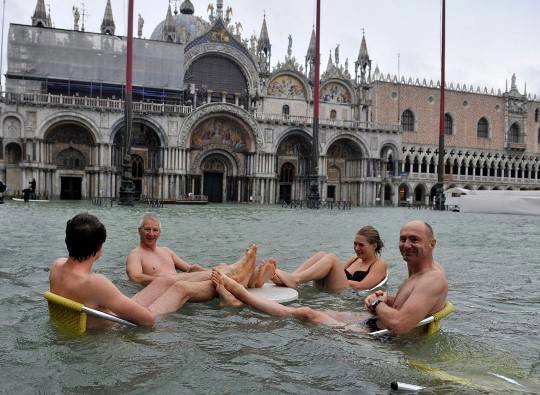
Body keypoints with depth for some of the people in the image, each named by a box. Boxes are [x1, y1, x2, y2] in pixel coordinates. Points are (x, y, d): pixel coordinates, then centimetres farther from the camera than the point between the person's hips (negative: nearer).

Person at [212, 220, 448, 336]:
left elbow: (398, 325, -36)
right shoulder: (418, 271, 7)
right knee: (304, 312, 9)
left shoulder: (433, 279, -25)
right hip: (373, 321, 9)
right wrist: (387, 300, -3)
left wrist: (377, 302, -16)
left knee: (306, 313, -2)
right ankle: (240, 298, 20)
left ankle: (241, 294, 14)